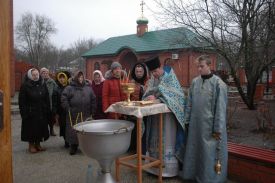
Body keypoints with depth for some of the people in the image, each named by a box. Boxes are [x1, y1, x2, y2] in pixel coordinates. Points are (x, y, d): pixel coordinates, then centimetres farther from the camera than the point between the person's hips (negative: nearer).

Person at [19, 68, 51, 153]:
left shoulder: (43, 85, 4)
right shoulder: (25, 86, -8)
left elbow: (47, 99, 7)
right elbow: (22, 101, -9)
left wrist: (48, 111, 3)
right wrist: (24, 113, -14)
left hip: (41, 112, 4)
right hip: (30, 113, -4)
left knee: (40, 128, 10)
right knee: (31, 129, 5)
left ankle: (38, 144, 25)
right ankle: (31, 145, 21)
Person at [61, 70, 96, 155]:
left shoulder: (88, 87, 9)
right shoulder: (69, 88, 1)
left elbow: (93, 99, 9)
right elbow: (64, 98, -4)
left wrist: (92, 111, 5)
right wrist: (68, 109, -9)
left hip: (85, 114, 2)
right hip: (73, 114, -2)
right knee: (73, 131, 3)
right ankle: (73, 146, 18)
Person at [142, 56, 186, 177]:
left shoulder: (169, 77, -7)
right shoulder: (152, 80, 11)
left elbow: (166, 93, -17)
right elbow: (148, 93, 9)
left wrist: (155, 98, -27)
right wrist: (149, 98, -14)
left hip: (168, 113, -6)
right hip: (155, 113, 6)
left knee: (167, 139, -1)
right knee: (155, 139, 11)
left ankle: (169, 168, 9)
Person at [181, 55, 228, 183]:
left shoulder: (218, 83, -10)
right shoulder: (195, 82, 5)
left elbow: (220, 108, -11)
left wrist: (217, 129, -12)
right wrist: (188, 120, 7)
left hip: (209, 125, -5)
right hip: (195, 124, 5)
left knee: (209, 153, 5)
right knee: (194, 151, 15)